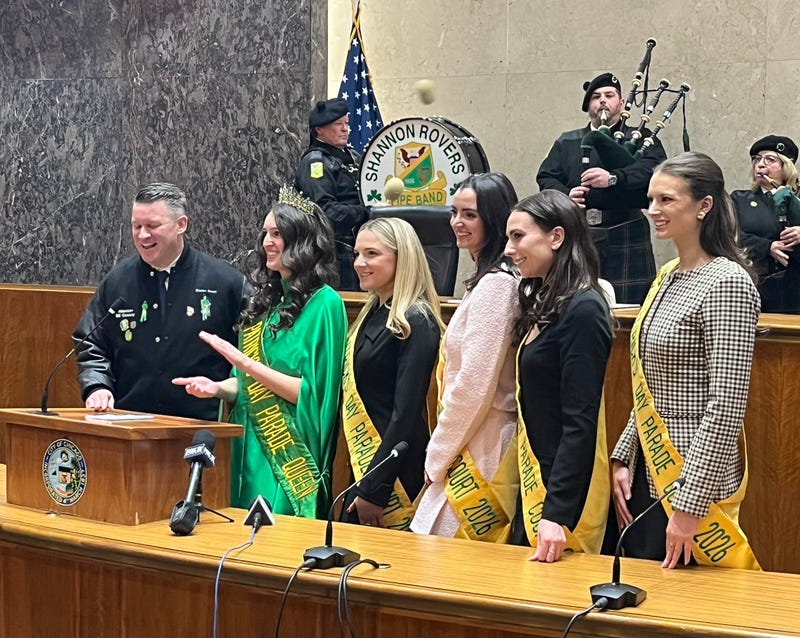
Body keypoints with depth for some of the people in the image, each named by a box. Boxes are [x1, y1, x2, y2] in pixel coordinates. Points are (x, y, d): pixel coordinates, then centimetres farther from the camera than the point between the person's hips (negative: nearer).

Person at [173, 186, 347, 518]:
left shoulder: (323, 304, -11)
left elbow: (312, 391, -16)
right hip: (251, 448, 8)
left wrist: (245, 363, -18)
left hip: (290, 456, -7)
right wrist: (218, 387, -1)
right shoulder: (268, 298, 13)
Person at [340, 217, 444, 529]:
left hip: (393, 468, -9)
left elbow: (406, 414, -19)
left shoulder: (415, 323, -14)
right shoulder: (373, 314, 13)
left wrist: (373, 489, -20)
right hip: (364, 461, 9)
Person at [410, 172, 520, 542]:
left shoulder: (496, 283, -16)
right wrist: (440, 451, 15)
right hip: (472, 453, 10)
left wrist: (438, 454, -10)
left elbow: (475, 383, -19)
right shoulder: (489, 279, 17)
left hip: (481, 457, -10)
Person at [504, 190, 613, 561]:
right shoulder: (543, 303, 13)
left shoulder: (582, 310, -15)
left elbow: (580, 423, -20)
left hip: (563, 488, -9)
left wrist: (557, 514, -24)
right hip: (533, 480, 9)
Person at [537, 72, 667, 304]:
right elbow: (546, 178, 12)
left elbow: (655, 168, -7)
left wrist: (614, 178, -22)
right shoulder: (567, 143, 22)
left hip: (625, 239, -2)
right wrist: (565, 195, -11)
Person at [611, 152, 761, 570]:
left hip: (694, 478, -8)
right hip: (646, 473, 9)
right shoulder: (668, 277, 12)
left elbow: (726, 408, -20)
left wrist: (689, 504, -21)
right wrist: (623, 458, 10)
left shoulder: (726, 284, -15)